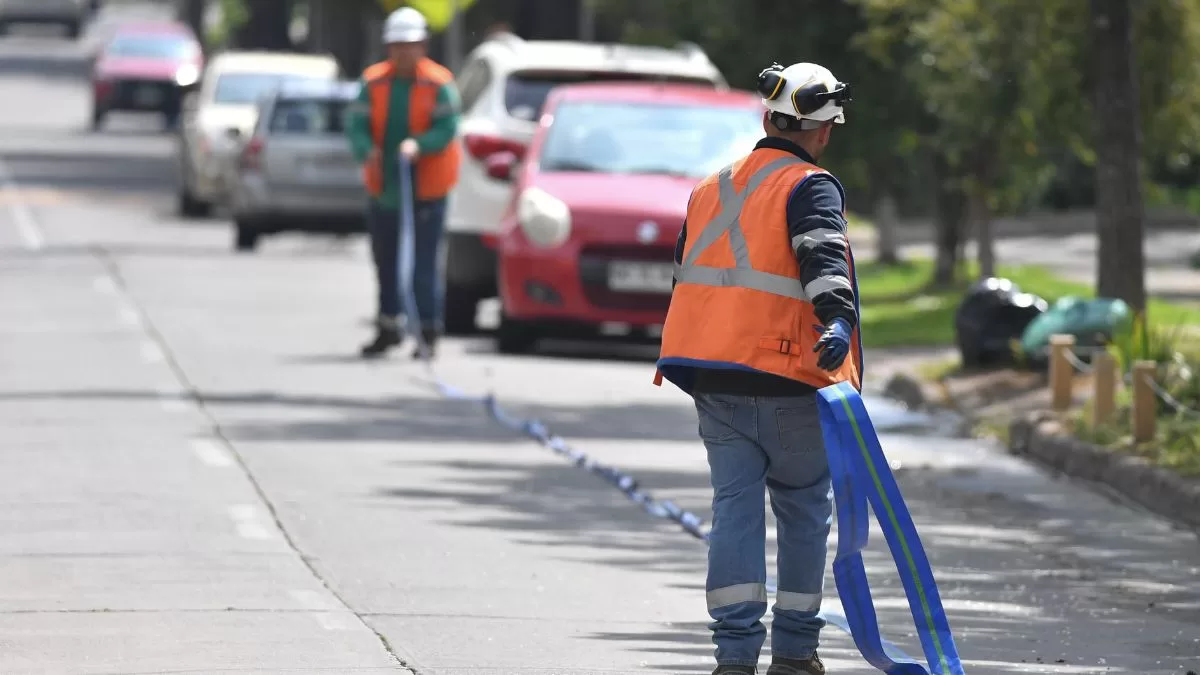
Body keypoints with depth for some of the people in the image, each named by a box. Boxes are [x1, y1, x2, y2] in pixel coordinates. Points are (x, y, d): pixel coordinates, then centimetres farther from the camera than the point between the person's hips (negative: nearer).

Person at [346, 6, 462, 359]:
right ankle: (389, 326, 27)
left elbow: (447, 129, -15)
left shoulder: (438, 84, -7)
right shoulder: (375, 82, 1)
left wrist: (418, 145, -34)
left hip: (426, 189, -4)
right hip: (384, 188, 4)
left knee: (426, 263, -6)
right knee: (386, 261, 13)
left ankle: (428, 330, -1)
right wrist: (367, 151, -28)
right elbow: (358, 125, -6)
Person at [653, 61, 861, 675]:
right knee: (805, 508, 9)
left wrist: (691, 368, 37)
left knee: (734, 506, 3)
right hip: (786, 382, -5)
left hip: (712, 381, 5)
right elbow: (823, 255, -24)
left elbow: (685, 274, 26)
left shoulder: (710, 188, 17)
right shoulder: (809, 187, -5)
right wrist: (838, 318, -38)